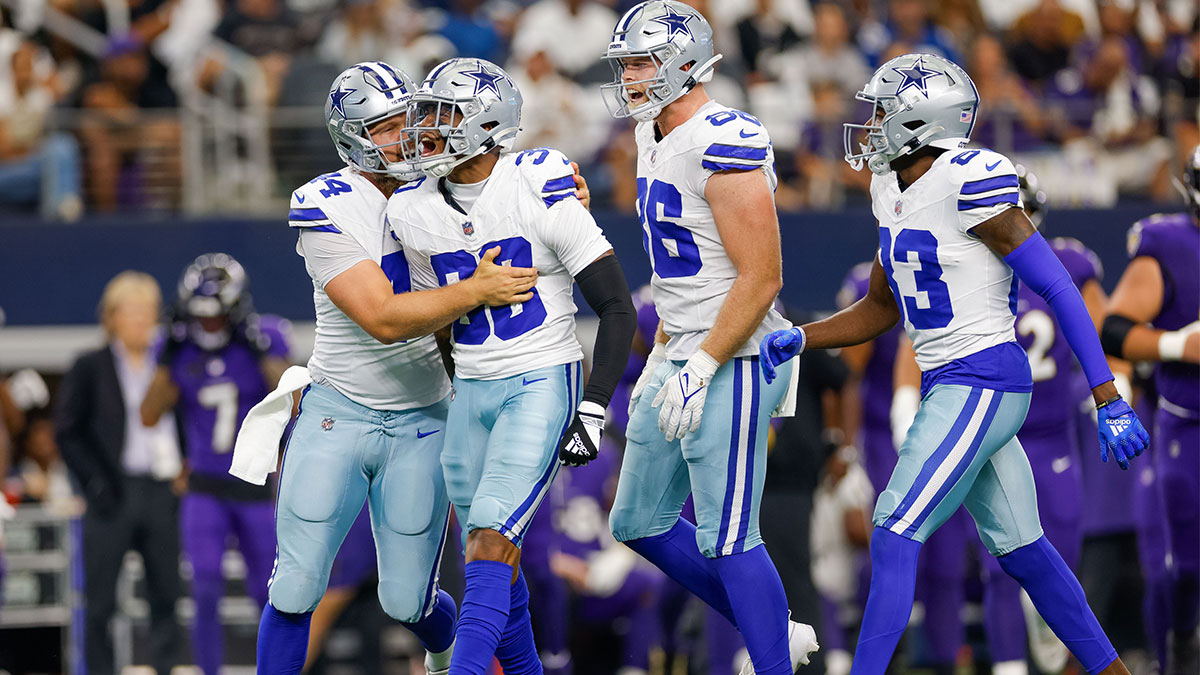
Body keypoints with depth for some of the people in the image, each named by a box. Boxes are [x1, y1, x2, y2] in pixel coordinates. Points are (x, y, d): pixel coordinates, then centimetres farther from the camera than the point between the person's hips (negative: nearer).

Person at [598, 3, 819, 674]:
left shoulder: (724, 146, -20)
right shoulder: (657, 141, 11)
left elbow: (761, 278, -22)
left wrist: (701, 368, -22)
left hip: (732, 366, -10)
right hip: (681, 359, 10)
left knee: (727, 539, -6)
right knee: (642, 523, 15)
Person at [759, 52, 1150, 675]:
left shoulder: (969, 185, -18)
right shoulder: (895, 192, 9)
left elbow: (1058, 290, -16)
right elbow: (881, 310, 20)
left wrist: (1109, 402, -17)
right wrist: (798, 340, 5)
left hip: (982, 385, -9)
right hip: (949, 387, 9)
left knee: (895, 537, -13)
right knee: (1020, 550, 16)